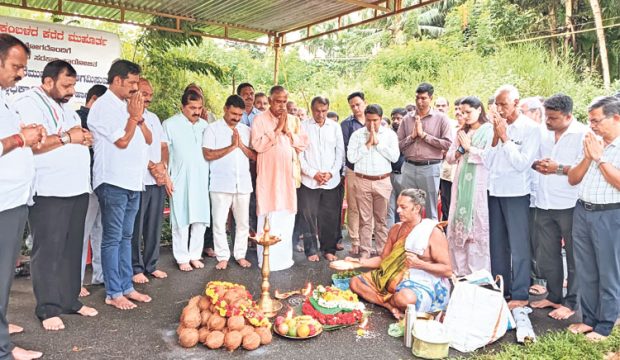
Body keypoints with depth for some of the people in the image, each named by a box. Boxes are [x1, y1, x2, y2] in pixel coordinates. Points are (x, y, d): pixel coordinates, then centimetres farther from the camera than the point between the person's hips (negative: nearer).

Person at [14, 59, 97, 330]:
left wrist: (84, 138, 3)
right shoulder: (29, 104, -8)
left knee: (72, 249, 11)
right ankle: (48, 309, 8)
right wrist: (67, 137, -16)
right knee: (49, 250, -1)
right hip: (49, 192, -8)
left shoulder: (64, 106, 20)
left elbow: (79, 137, 25)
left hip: (77, 188, 8)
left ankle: (70, 300, 20)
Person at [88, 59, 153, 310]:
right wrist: (134, 116, -5)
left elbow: (148, 139, 13)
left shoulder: (127, 106, 15)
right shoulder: (103, 107, -9)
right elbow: (122, 141, -16)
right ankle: (113, 293, 8)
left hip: (133, 182, 8)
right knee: (112, 239, -1)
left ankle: (126, 287, 21)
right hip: (113, 182, -8)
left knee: (125, 237, 13)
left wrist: (139, 117, -1)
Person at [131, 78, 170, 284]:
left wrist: (163, 168, 0)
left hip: (159, 180, 6)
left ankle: (151, 265, 20)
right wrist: (152, 167, -10)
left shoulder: (154, 118, 19)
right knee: (136, 227, 1)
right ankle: (136, 268, 11)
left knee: (155, 225, 10)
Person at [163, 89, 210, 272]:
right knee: (181, 221, 1)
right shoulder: (170, 124, 0)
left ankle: (195, 255, 19)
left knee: (200, 219, 6)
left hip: (201, 180, 4)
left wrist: (209, 175, 11)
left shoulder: (204, 124, 12)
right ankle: (182, 258, 13)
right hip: (180, 181, -4)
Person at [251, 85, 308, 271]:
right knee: (269, 217, -3)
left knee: (287, 216, 8)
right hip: (268, 176, -4)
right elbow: (257, 144, -14)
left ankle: (285, 255, 20)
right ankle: (267, 259, 6)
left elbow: (304, 143, 7)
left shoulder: (293, 120, 13)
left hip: (288, 175, 5)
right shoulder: (260, 119, -1)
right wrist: (277, 130, -12)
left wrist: (288, 132, -6)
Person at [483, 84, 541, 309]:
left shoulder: (530, 128, -7)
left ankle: (520, 295, 12)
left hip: (517, 193, -6)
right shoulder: (497, 125, 8)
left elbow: (522, 163, -15)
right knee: (497, 243, 13)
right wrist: (495, 137, -6)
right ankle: (499, 289, 26)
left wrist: (504, 137, -13)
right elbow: (487, 163, 5)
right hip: (495, 191, 6)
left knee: (518, 246, 1)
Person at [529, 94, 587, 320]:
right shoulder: (543, 133, 8)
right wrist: (536, 164, -4)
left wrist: (559, 168, -20)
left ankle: (570, 302, 18)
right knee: (547, 254, 15)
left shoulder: (583, 134, -9)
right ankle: (553, 295, 30)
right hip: (544, 203, 6)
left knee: (573, 256, 6)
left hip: (569, 205, -6)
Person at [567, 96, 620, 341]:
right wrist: (588, 158, -3)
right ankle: (589, 318, 27)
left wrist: (600, 158, -13)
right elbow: (572, 179, 10)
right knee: (585, 270, 14)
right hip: (582, 212, 6)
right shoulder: (592, 144, 12)